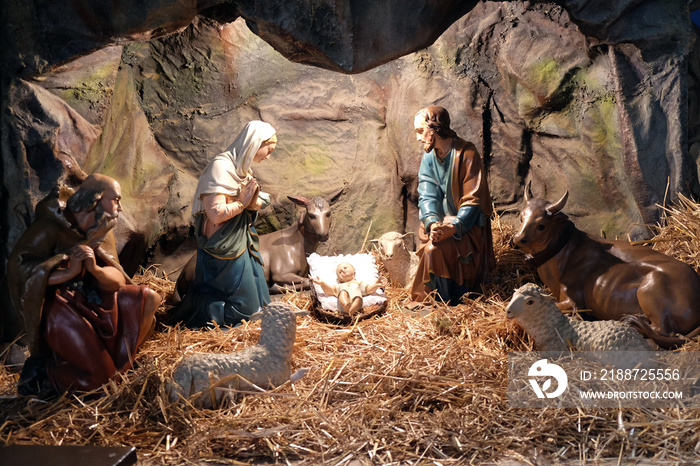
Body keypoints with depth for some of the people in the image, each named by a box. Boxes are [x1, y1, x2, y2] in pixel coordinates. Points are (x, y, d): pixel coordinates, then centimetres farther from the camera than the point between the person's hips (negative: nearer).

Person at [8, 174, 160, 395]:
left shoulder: (101, 231, 5)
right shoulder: (51, 226, -15)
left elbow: (117, 279, -5)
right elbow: (18, 267, -24)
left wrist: (95, 269, -28)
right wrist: (68, 272, -34)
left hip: (93, 301, 7)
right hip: (56, 305, -7)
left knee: (149, 298, -6)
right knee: (97, 376, -18)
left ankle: (119, 357, 5)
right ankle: (41, 372, 6)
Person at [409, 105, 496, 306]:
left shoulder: (467, 155, -14)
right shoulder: (428, 157, 4)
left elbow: (473, 200, -16)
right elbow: (427, 195, -3)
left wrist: (453, 227, -30)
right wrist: (432, 222, -23)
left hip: (466, 224, -5)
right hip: (439, 221, 5)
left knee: (436, 249, -28)